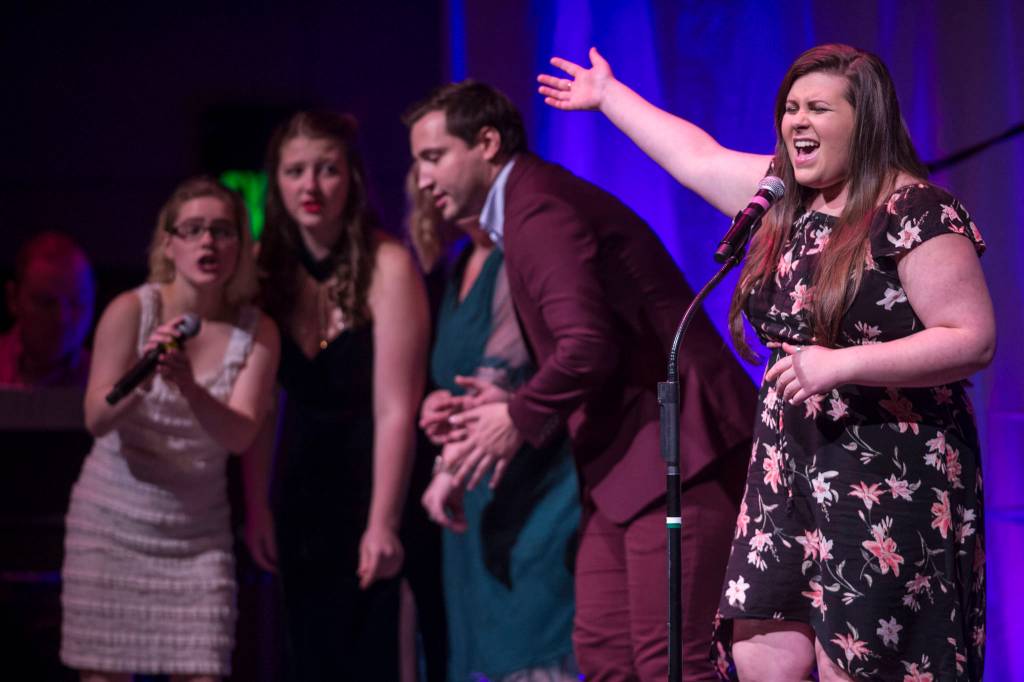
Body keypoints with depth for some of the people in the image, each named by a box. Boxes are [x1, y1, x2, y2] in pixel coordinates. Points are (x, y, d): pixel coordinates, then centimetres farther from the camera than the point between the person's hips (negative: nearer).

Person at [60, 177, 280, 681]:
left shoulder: (257, 332, -4)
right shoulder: (131, 311, -8)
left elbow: (239, 436, -15)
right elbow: (96, 420, -14)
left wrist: (189, 388, -33)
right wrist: (141, 381, -33)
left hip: (198, 534, 1)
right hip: (112, 525, -1)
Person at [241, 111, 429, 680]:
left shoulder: (387, 265, -15)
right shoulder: (269, 267, 0)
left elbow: (395, 410, -18)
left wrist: (382, 524, -21)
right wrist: (258, 508, -4)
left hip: (376, 482, -5)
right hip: (303, 493, 5)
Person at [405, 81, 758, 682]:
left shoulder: (539, 211, -14)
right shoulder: (529, 208, 19)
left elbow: (588, 346, -25)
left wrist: (520, 420, -10)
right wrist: (520, 409, 10)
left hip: (674, 449, -11)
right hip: (628, 461, 11)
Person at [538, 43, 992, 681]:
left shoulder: (917, 212, -10)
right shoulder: (787, 198, 13)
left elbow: (974, 340, -16)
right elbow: (697, 158, 28)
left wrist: (840, 364, -21)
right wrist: (606, 94, 38)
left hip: (887, 481, -7)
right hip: (790, 472, 7)